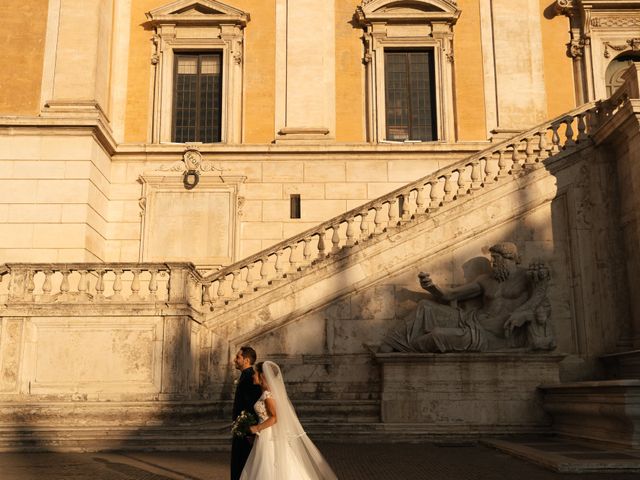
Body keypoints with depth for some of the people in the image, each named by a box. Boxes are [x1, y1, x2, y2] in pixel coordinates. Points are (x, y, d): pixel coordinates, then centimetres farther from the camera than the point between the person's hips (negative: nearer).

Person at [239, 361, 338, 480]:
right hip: (267, 438, 9)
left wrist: (257, 428, -16)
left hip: (270, 439, -9)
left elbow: (275, 417, -23)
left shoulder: (268, 394, -17)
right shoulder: (266, 393, 11)